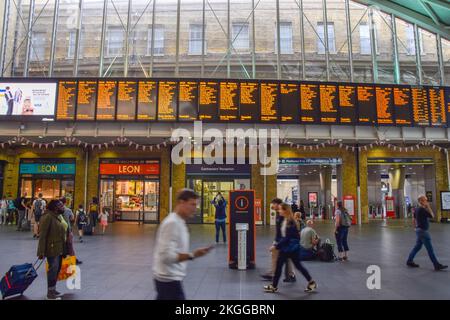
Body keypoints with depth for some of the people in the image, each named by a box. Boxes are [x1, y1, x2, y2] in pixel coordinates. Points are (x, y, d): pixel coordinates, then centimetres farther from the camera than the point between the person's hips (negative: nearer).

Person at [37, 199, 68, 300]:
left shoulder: (60, 216, 9)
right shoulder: (48, 217, -17)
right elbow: (43, 236, -18)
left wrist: (65, 249, 19)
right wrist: (42, 252, -20)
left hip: (60, 249, 8)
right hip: (52, 248, -8)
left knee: (57, 269, 15)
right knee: (53, 269, -3)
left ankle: (53, 290, 29)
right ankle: (50, 293, 11)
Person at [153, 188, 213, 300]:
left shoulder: (178, 222, 8)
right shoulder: (172, 223, -22)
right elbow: (167, 256, -26)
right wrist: (193, 255, -26)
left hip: (171, 278, 9)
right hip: (169, 280, -9)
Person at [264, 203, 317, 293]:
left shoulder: (290, 222, -21)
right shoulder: (284, 221, 5)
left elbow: (287, 238, -22)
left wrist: (276, 246, -19)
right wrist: (277, 244, 9)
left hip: (292, 247, -9)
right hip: (285, 247, 9)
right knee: (278, 265, 9)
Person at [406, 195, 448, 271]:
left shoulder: (417, 209, 10)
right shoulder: (422, 210, -19)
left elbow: (414, 219, 19)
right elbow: (432, 216, -15)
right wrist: (428, 207, -11)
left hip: (419, 230, 10)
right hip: (423, 231, -10)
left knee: (417, 246, 15)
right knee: (430, 249, -3)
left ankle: (409, 261, 19)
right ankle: (437, 265, 3)